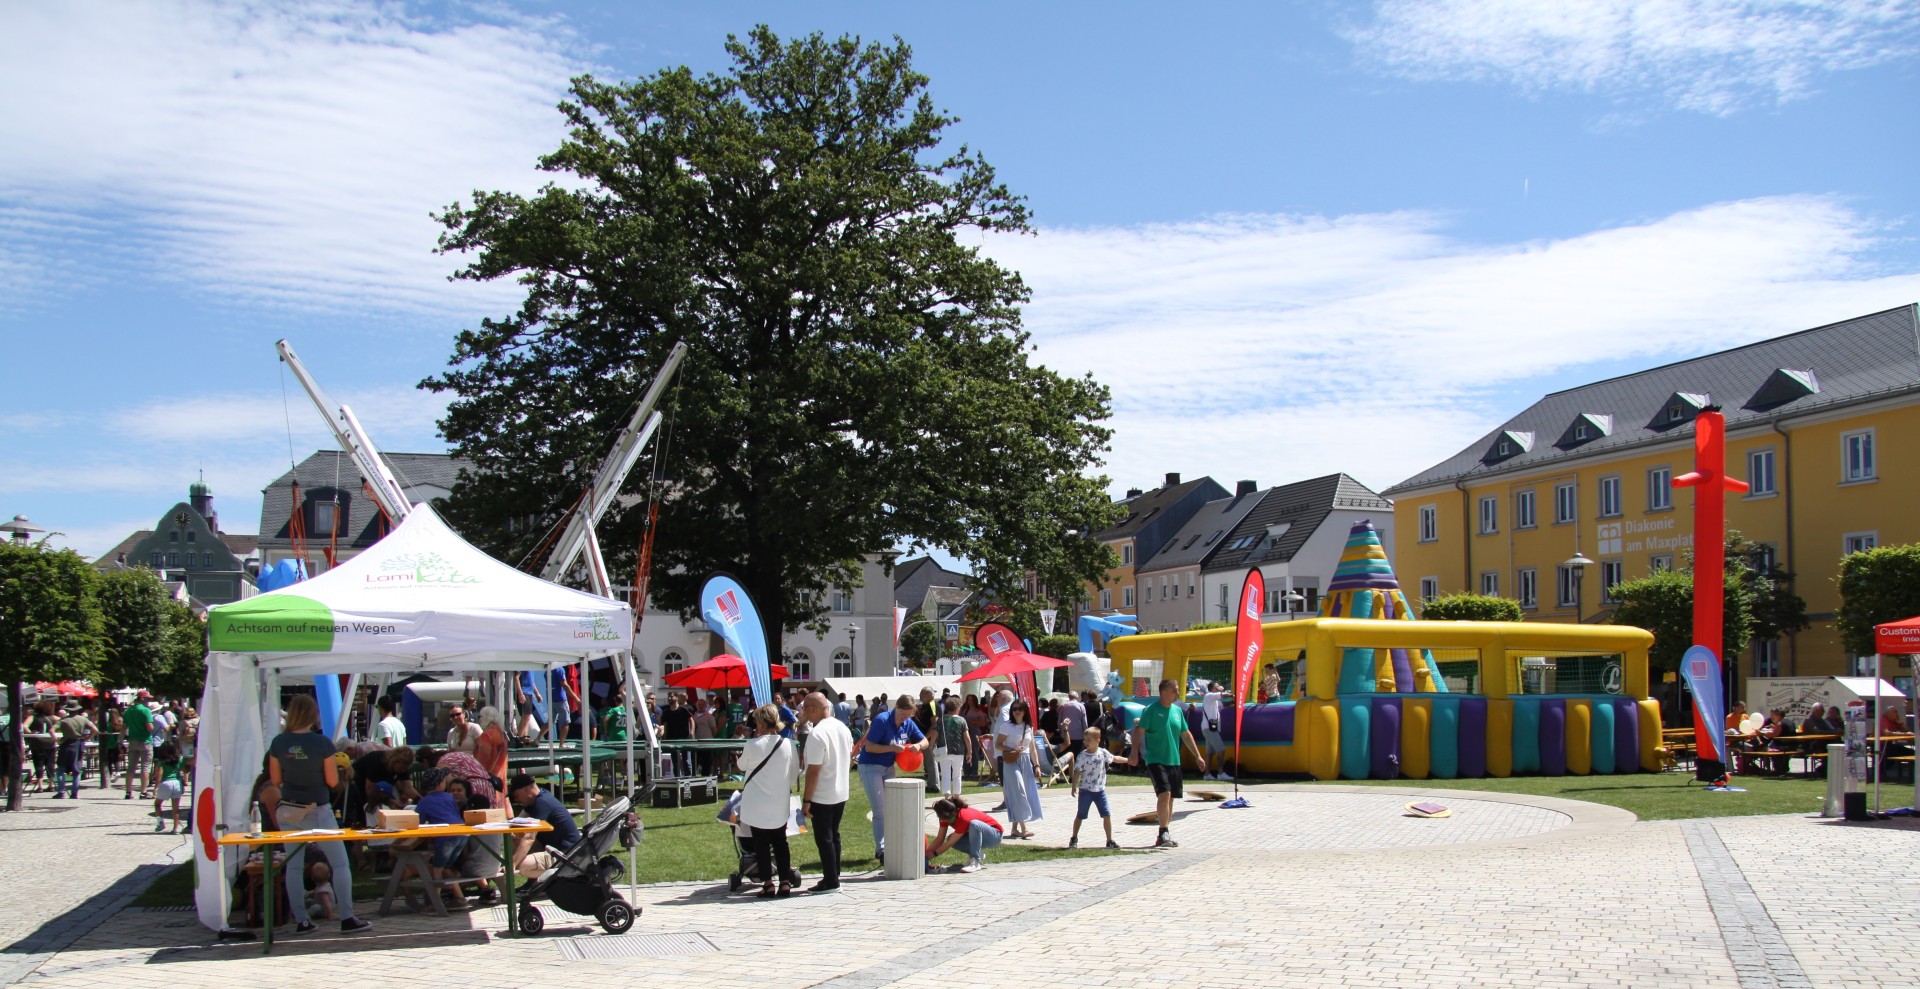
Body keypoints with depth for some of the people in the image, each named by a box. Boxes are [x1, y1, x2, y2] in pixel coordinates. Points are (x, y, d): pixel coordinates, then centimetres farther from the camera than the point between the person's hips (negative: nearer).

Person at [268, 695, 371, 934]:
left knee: (294, 865, 11)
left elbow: (275, 779, 3)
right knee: (340, 863, 6)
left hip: (288, 811, 3)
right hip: (317, 811, -3)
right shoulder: (322, 743, -14)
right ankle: (347, 918, 4)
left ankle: (300, 921, 11)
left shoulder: (278, 743, -4)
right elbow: (333, 781, -9)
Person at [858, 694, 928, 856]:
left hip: (889, 768, 7)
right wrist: (892, 748, -31)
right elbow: (869, 747, -23)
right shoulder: (882, 721, -22)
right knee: (880, 811, -9)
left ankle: (889, 846, 18)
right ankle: (881, 850, -5)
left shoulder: (908, 723, -2)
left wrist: (918, 745, -16)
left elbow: (925, 741, 7)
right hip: (871, 767, -7)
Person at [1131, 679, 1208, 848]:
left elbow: (1186, 734, 19)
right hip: (1155, 760, -7)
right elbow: (1138, 731, -12)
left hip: (1174, 761, 7)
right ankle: (1163, 833, -15)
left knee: (1170, 798, 8)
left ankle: (1164, 836, 17)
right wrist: (1135, 753, -24)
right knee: (1164, 793, -20)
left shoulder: (1177, 711, 11)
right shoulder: (1151, 710, -8)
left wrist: (1198, 755, 19)